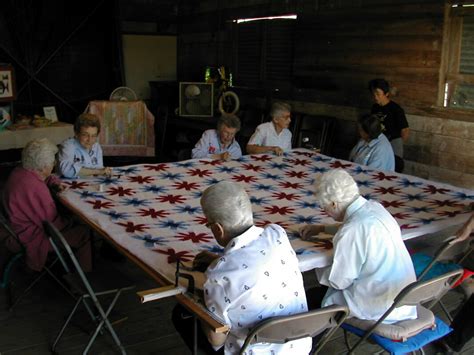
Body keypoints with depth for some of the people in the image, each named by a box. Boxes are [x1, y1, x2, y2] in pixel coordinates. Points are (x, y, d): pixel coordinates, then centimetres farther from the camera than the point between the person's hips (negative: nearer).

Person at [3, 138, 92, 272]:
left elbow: (46, 178, 18)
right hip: (35, 237, -10)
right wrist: (70, 222, -11)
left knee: (74, 220, 20)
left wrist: (56, 184, -1)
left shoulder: (19, 172, -5)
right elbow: (53, 224, -29)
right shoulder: (35, 188, -35)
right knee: (86, 233, -3)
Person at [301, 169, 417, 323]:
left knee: (312, 297, 9)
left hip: (381, 308, -8)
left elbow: (338, 281, -17)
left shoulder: (352, 231, -27)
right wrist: (322, 228, 21)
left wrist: (316, 268, 2)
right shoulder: (374, 207, -2)